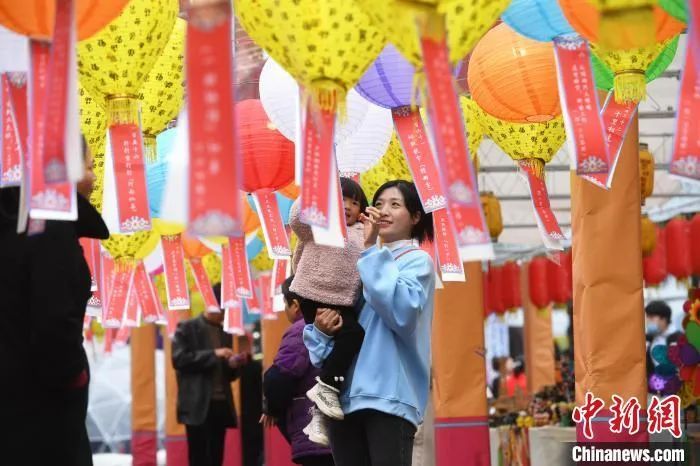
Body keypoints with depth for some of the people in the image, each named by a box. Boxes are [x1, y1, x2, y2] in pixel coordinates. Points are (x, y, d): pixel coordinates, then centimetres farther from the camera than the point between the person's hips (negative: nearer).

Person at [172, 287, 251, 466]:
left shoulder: (225, 333, 18)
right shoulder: (187, 329, 0)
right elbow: (179, 359, -13)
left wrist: (234, 365, -2)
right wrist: (213, 354, -16)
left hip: (221, 404, 6)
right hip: (198, 405, -6)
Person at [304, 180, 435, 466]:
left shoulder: (417, 260, 3)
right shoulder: (358, 263, 22)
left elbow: (403, 311, -17)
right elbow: (320, 306, 20)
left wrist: (369, 250, -13)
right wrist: (320, 329, -4)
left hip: (389, 395, -6)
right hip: (345, 394, 6)